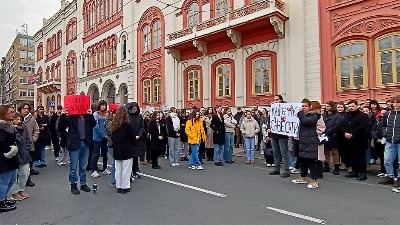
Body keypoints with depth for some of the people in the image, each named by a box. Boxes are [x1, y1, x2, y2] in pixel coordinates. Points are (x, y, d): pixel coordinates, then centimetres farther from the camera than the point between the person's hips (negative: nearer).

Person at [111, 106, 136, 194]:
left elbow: (112, 137, 7)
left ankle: (118, 187, 20)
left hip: (116, 150, 6)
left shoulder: (114, 124, 0)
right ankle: (125, 187, 8)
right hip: (126, 150, -5)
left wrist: (116, 144, 14)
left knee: (118, 169, 13)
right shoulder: (126, 125, -15)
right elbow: (132, 137, -8)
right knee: (125, 169, 3)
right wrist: (133, 144, 10)